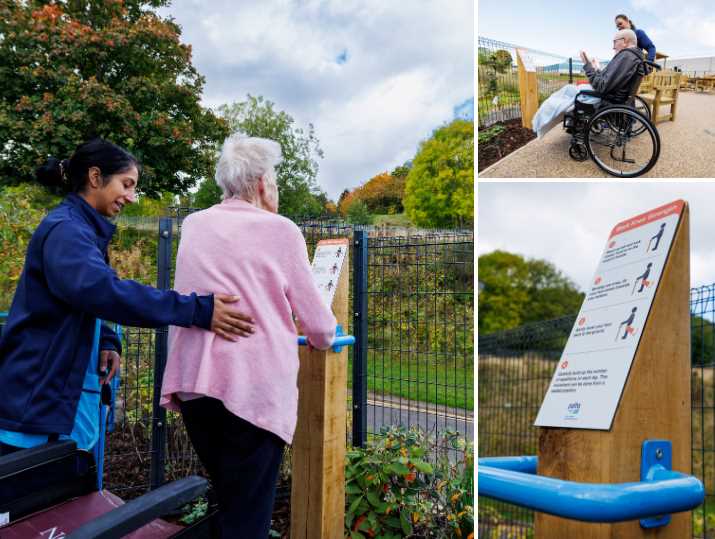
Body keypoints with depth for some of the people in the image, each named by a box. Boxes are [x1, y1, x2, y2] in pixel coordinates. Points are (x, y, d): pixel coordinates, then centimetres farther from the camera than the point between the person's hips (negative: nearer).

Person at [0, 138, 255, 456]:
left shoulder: (82, 229, 15)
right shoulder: (65, 230, -16)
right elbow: (100, 289, -33)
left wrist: (106, 342, -4)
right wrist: (196, 310, -37)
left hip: (59, 393, 10)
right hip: (38, 399, -10)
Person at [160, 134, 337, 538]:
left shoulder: (193, 225, 12)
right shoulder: (280, 231, -3)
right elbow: (318, 324, 2)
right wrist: (325, 338, 24)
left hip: (193, 383, 6)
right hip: (253, 386, -5)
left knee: (225, 502, 20)